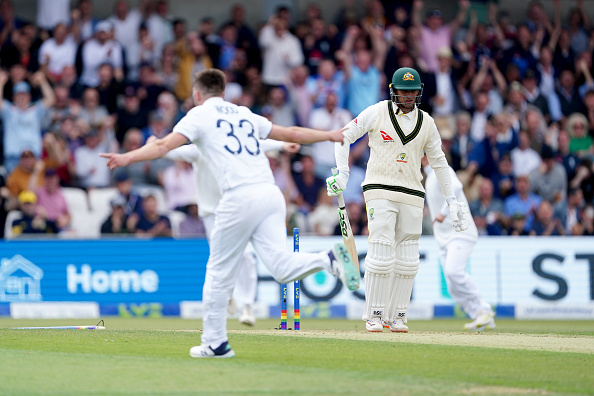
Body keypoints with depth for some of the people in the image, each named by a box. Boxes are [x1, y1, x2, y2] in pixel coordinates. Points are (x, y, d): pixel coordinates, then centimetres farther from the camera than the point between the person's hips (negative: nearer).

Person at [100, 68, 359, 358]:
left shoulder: (199, 115, 11)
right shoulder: (245, 115, 27)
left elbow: (165, 145, -3)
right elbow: (291, 133, 32)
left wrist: (128, 158, -9)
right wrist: (331, 136, 44)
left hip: (240, 198, -5)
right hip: (271, 194, 5)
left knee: (219, 271, 5)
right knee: (281, 265, -4)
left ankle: (215, 343, 9)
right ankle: (329, 259, -29)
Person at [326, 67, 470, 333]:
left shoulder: (426, 122, 9)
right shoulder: (377, 113, -1)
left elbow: (438, 162, 17)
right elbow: (344, 137, 5)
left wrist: (451, 199, 16)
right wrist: (342, 173, -5)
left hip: (412, 196, 4)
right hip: (380, 190, -4)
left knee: (407, 260, 2)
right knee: (381, 255, -11)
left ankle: (396, 316, 11)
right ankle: (374, 315, -3)